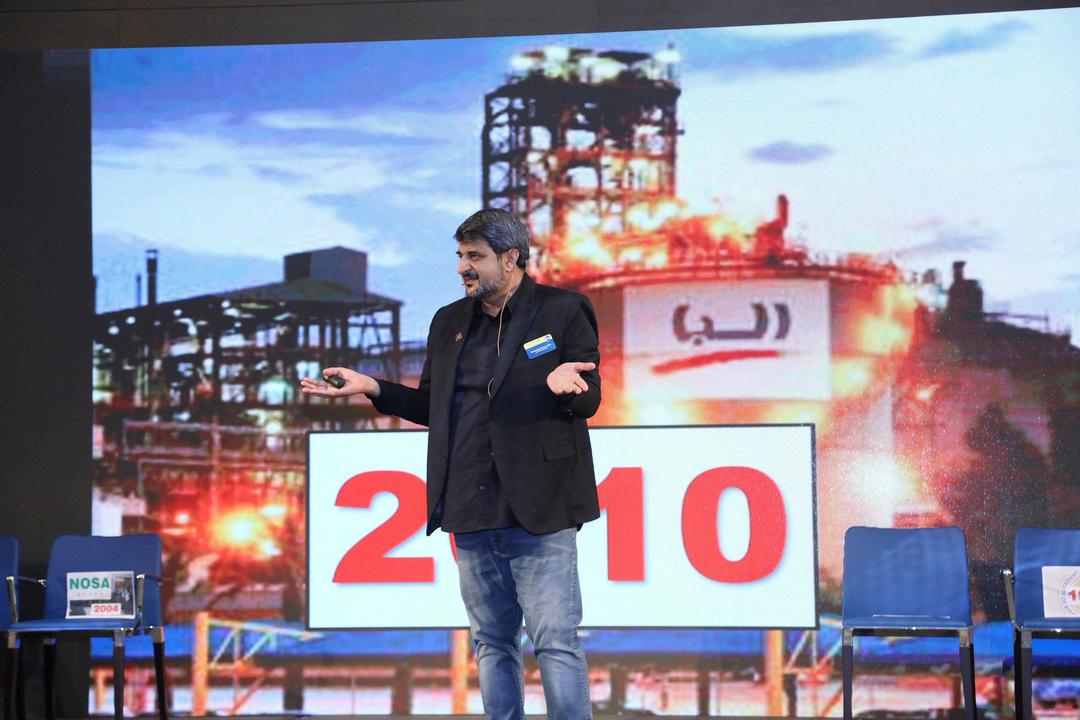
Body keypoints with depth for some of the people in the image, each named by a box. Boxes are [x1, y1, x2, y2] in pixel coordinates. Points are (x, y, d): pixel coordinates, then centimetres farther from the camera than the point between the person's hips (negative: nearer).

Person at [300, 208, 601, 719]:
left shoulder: (564, 311, -1)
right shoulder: (449, 322, 16)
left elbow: (589, 401, -4)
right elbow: (432, 407, 19)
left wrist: (567, 385, -26)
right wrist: (373, 389, 5)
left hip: (539, 509, -6)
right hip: (471, 514, 6)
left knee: (555, 640, -8)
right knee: (491, 642, 11)